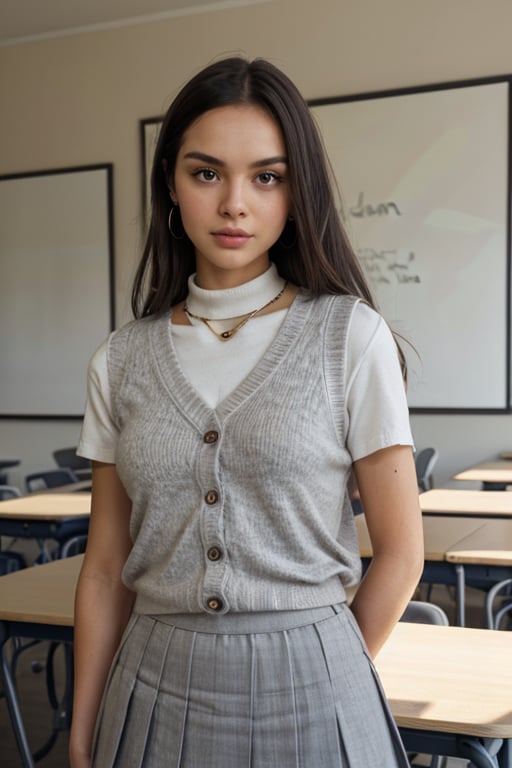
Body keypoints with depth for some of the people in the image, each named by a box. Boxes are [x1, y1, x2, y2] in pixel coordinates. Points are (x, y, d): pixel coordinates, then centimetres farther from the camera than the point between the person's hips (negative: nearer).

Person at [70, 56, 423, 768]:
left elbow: (399, 553, -4)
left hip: (310, 691, -2)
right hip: (155, 692, 3)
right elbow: (106, 568, 4)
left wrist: (330, 675, 3)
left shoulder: (352, 336, -8)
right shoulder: (122, 360, 1)